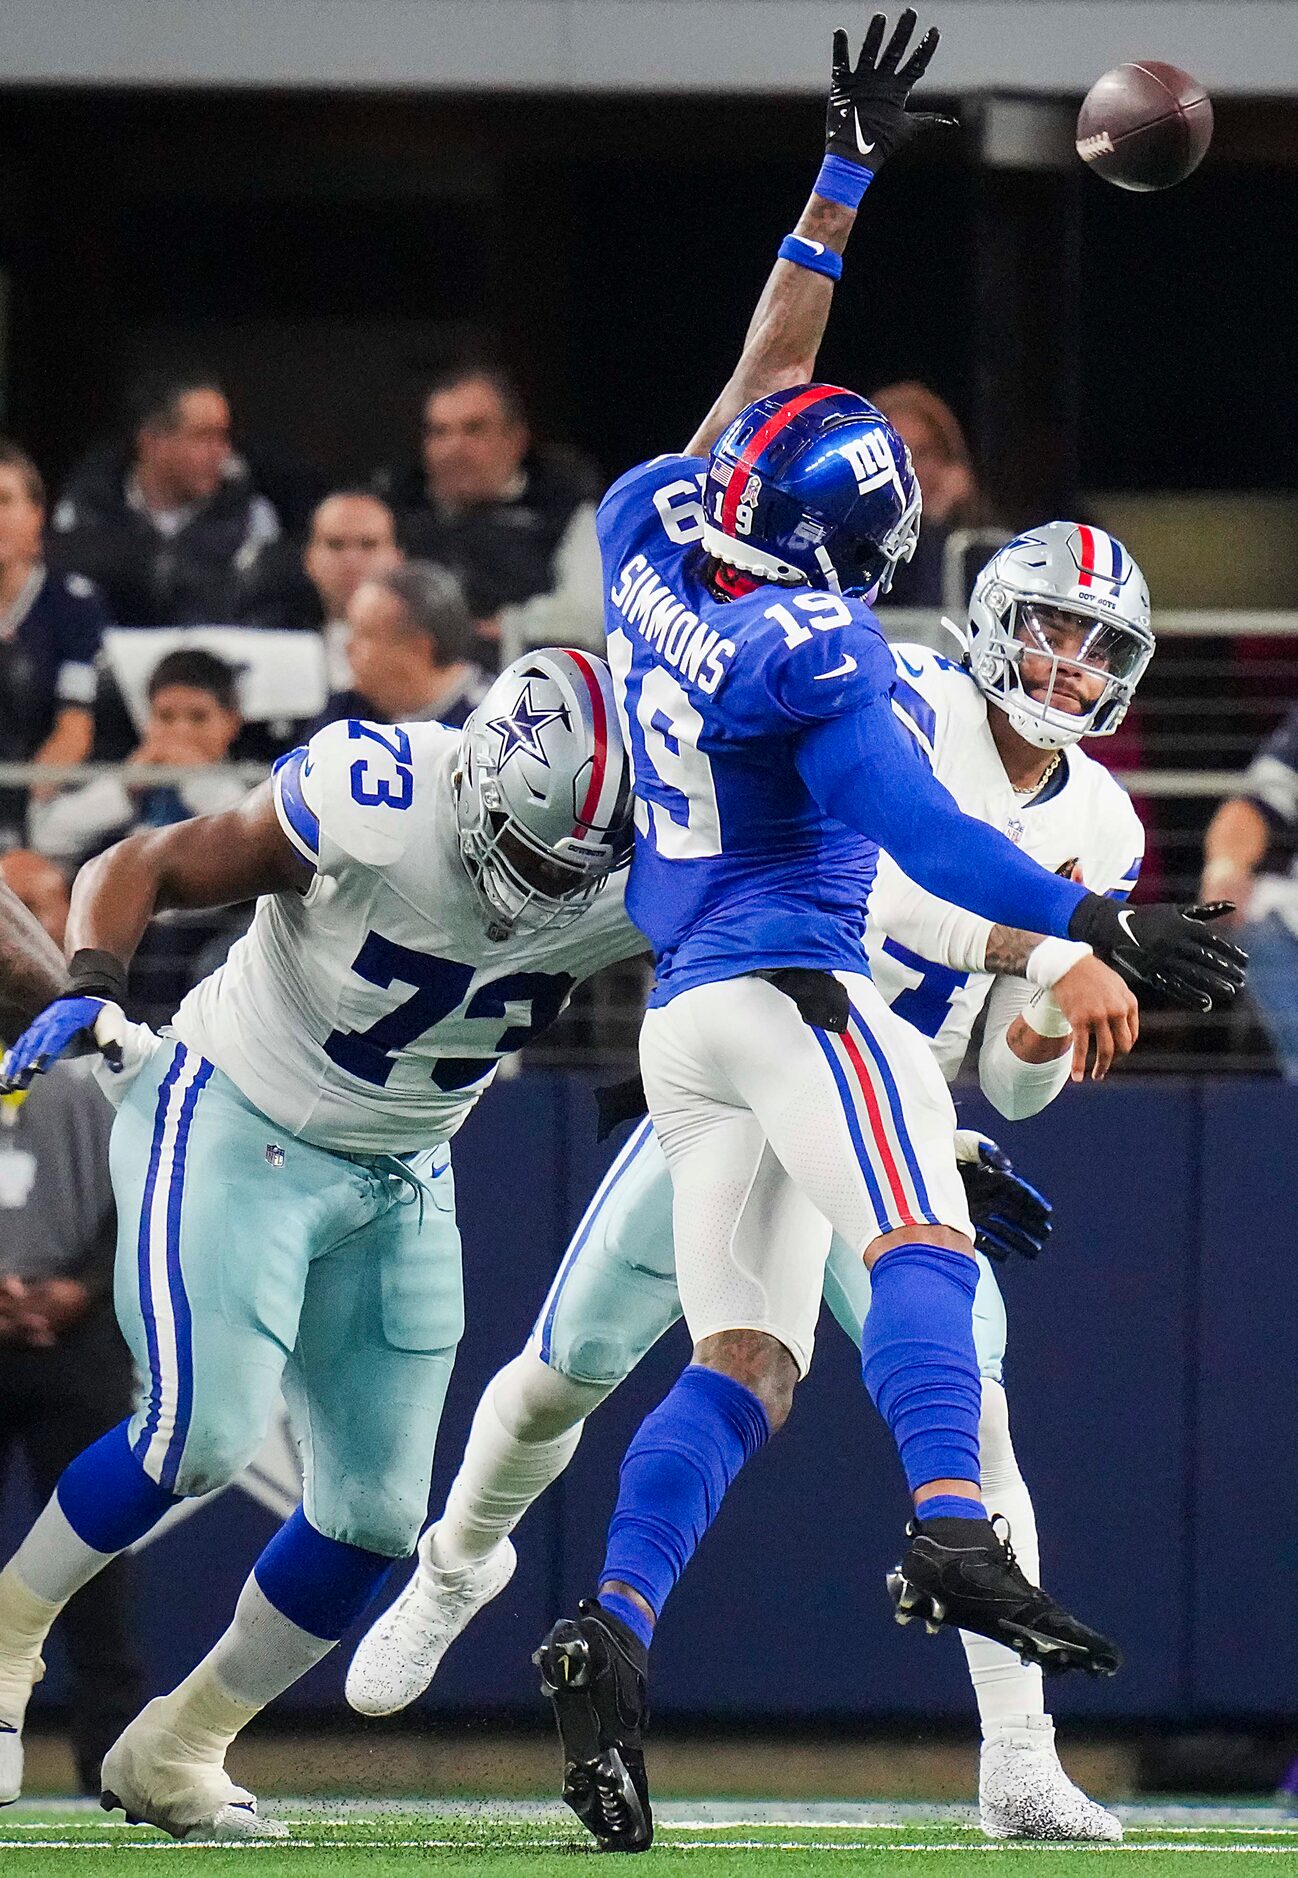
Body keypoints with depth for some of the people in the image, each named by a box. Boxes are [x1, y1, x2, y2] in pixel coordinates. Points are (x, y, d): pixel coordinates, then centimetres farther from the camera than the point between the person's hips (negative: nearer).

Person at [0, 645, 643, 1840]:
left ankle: (176, 1753, 19)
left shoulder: (632, 882, -16)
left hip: (399, 1185, 5)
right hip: (231, 1127, -5)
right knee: (203, 1432, -22)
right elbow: (142, 868, -19)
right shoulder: (371, 804, -28)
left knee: (376, 1513, 2)